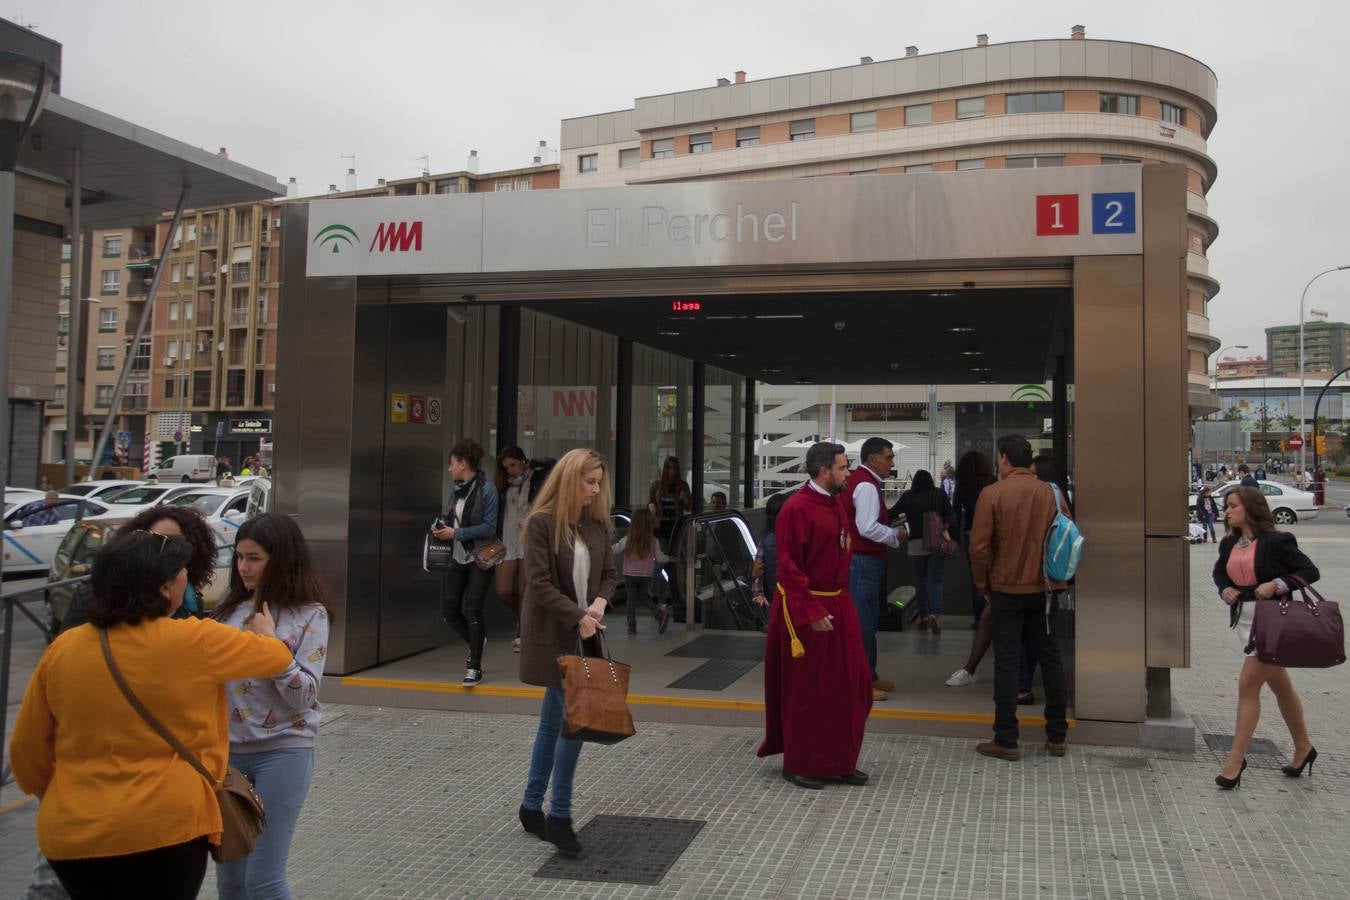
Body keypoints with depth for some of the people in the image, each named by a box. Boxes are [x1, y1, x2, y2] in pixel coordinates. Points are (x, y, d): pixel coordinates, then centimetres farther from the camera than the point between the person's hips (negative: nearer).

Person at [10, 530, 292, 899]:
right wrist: (264, 633, 27)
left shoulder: (62, 649, 0)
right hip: (165, 829, -4)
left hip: (71, 836, 4)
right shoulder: (195, 641, -11)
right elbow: (277, 657, 5)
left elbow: (27, 748, 8)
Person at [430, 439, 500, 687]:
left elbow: (489, 527, -17)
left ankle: (475, 667, 2)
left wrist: (456, 533, -18)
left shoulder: (485, 489, -13)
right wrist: (441, 527, -3)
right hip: (458, 557, 7)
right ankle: (476, 643, 34)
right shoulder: (456, 489, 9)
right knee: (449, 609, 7)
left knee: (471, 608, -9)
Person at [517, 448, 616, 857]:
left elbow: (608, 573, 13)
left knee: (554, 719, 13)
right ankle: (559, 815, 3)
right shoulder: (541, 522, -12)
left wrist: (599, 603, -6)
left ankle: (532, 806, 26)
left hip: (583, 633, 7)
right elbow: (539, 584, -15)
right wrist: (578, 616, -18)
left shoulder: (596, 524, 7)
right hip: (552, 635, -7)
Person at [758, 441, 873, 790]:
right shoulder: (796, 509, -18)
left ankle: (839, 761, 24)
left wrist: (842, 599, 15)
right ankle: (798, 765, 17)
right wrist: (812, 613, -22)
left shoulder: (837, 503, 8)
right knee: (805, 689, 3)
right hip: (805, 609, -8)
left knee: (849, 683, 11)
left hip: (838, 604, 8)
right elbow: (789, 567, -20)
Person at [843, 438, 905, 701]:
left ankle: (868, 675, 27)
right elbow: (868, 528, -25)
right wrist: (896, 534, -12)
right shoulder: (866, 485, -18)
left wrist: (890, 531, 12)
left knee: (868, 619, 17)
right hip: (863, 561, -11)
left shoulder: (861, 480, 15)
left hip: (864, 559, 11)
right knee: (863, 620, -5)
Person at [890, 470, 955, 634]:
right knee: (936, 581, 1)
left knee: (920, 581, 12)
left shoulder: (907, 497, 2)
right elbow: (950, 514, -3)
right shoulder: (940, 494, 3)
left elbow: (891, 514, 3)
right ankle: (935, 614, -18)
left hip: (916, 544, 1)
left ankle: (923, 617, 16)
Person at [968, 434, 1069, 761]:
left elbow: (979, 546, -13)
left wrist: (982, 584, 1)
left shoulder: (993, 493, -12)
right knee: (1050, 659, 12)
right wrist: (1052, 577, 16)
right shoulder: (1049, 493, 1)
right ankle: (1057, 736, 18)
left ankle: (1006, 740, 3)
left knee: (1006, 662, 1)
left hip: (1006, 590, -4)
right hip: (1042, 590, 4)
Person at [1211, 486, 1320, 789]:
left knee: (1248, 684, -10)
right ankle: (1303, 748, 35)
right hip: (1244, 618, 7)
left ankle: (1235, 760, -4)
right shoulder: (1230, 543, 7)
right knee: (1280, 686, 19)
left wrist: (1276, 584, -21)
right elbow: (1219, 571, 22)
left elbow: (1310, 571, -10)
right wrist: (1225, 589, 2)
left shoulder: (1274, 541, -13)